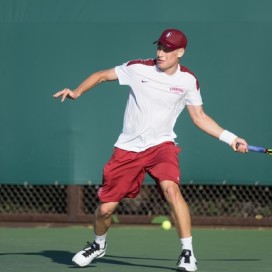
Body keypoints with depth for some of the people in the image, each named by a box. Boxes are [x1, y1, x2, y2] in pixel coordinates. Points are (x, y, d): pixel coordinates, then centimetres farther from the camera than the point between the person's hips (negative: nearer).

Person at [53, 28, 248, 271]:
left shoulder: (188, 80, -3)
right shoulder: (138, 68, -7)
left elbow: (199, 117, 6)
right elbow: (102, 76, 5)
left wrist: (231, 138, -2)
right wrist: (77, 92, -10)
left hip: (161, 145, -1)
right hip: (128, 148, 1)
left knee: (171, 188, -31)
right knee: (105, 207, 1)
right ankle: (98, 245, 34)